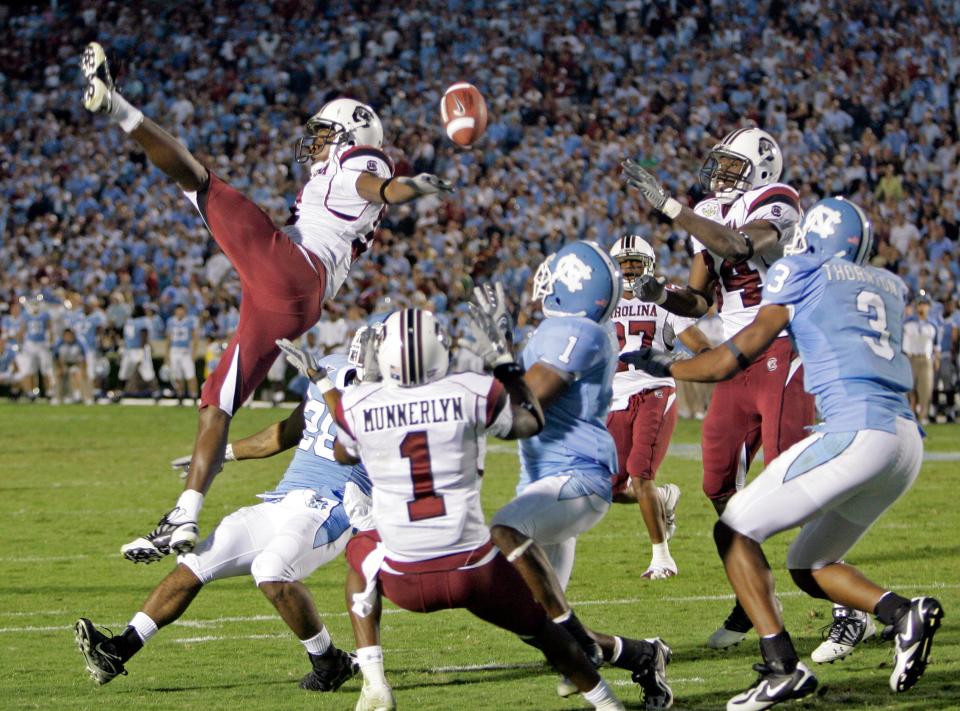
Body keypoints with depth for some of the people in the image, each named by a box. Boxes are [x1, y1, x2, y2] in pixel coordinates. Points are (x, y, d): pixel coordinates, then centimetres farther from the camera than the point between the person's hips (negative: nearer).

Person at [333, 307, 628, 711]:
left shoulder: (357, 405, -6)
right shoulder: (471, 394, -7)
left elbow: (345, 455, 18)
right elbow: (530, 423, 13)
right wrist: (505, 362, 22)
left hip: (406, 581, 0)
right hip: (473, 571, 0)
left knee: (360, 555, 33)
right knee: (536, 625, 25)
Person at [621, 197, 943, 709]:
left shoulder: (802, 273, 6)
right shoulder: (890, 286, 23)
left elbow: (753, 342, -4)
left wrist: (666, 369, 4)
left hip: (857, 432, -7)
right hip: (907, 441, 7)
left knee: (734, 531, 2)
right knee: (807, 568, 21)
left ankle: (783, 667, -11)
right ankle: (903, 613, -3)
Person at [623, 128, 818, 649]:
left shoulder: (774, 205, -9)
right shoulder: (711, 219, 14)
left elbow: (739, 245, -30)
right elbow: (699, 300, 20)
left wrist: (665, 204, -27)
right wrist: (662, 294, -2)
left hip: (781, 353, -8)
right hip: (737, 364, 8)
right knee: (720, 484, 4)